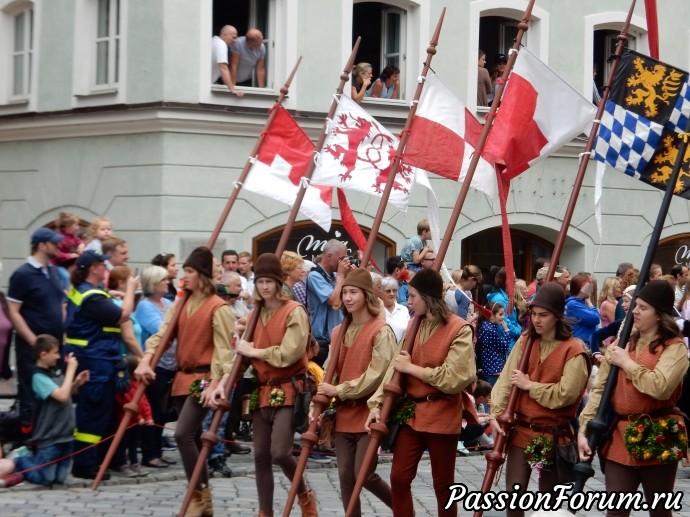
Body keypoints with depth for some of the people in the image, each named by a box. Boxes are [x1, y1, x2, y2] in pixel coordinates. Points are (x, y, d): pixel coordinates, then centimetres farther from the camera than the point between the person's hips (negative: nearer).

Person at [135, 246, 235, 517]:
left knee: (183, 434, -18)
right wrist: (146, 360, -11)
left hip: (204, 378, -8)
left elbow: (224, 350, -14)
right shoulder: (181, 304, 11)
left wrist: (214, 384, -22)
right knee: (192, 439, 10)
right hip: (182, 377, 8)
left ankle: (199, 495, -6)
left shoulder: (218, 308, -11)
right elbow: (163, 333, 6)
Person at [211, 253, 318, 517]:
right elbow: (243, 351, 8)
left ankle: (305, 496, 12)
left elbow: (288, 354, -19)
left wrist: (254, 351, -9)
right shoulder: (257, 313, 12)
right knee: (261, 455, 6)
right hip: (261, 391, 7)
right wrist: (224, 382, -5)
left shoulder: (294, 312, -9)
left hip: (287, 391, -7)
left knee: (279, 452, -15)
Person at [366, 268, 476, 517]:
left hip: (442, 415, -5)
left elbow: (454, 378, -19)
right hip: (411, 412, 5)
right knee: (399, 477, 3)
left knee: (443, 483, 6)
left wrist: (412, 368, -13)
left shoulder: (459, 329, -11)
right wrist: (377, 403, -6)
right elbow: (395, 367, 4)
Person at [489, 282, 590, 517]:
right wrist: (496, 413, -14)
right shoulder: (525, 341, 5)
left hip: (554, 435, -4)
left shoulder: (573, 350, -11)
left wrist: (530, 385, -13)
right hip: (521, 430, 4)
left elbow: (566, 394, -19)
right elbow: (506, 379, -2)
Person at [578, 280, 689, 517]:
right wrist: (584, 428, -2)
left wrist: (627, 363, -11)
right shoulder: (622, 344, 12)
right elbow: (600, 389, 7)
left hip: (656, 438, -4)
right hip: (620, 437, 4)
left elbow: (660, 387, -24)